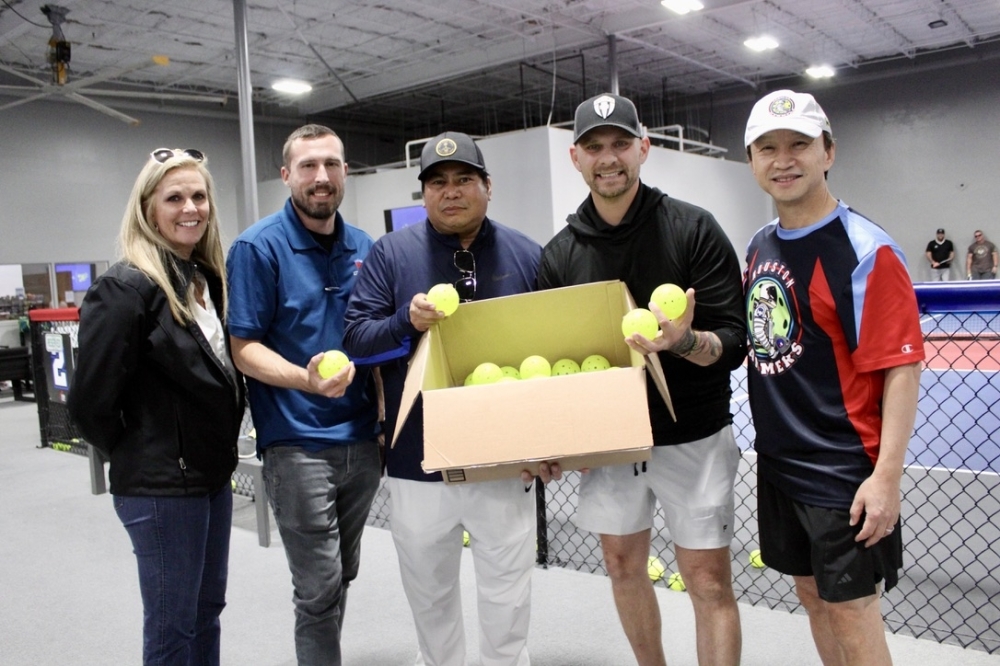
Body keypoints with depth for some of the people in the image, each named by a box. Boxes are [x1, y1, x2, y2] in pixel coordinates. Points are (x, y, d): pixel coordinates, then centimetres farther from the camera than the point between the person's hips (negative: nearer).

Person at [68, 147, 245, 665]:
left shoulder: (208, 278, 8)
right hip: (161, 485, -8)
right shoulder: (128, 287, -17)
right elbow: (89, 398, -17)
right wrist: (130, 454, -4)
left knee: (207, 610, 20)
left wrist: (220, 453, 10)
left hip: (212, 474, 8)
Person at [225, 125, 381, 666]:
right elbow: (245, 348, -10)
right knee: (320, 589, -2)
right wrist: (306, 379, -28)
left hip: (362, 440, 6)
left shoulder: (364, 248, 9)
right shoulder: (258, 247, -8)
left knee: (341, 579, 18)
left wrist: (386, 417, 8)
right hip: (298, 445, -6)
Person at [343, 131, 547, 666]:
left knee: (508, 603, 11)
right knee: (429, 597, 18)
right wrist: (409, 322, -23)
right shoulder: (391, 253, 0)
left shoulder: (526, 255, 3)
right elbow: (356, 338, -3)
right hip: (418, 465, 0)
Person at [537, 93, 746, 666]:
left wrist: (686, 341, -34)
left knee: (710, 583, 2)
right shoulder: (560, 253, 1)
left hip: (692, 439, -4)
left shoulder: (694, 228, -10)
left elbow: (735, 343, -13)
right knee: (624, 567, 17)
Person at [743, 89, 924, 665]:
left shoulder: (866, 250, -14)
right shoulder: (759, 246, 7)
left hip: (844, 472, -7)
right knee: (812, 595, 18)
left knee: (852, 610, 4)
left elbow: (901, 367, -16)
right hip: (778, 462, 7)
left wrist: (887, 474, -21)